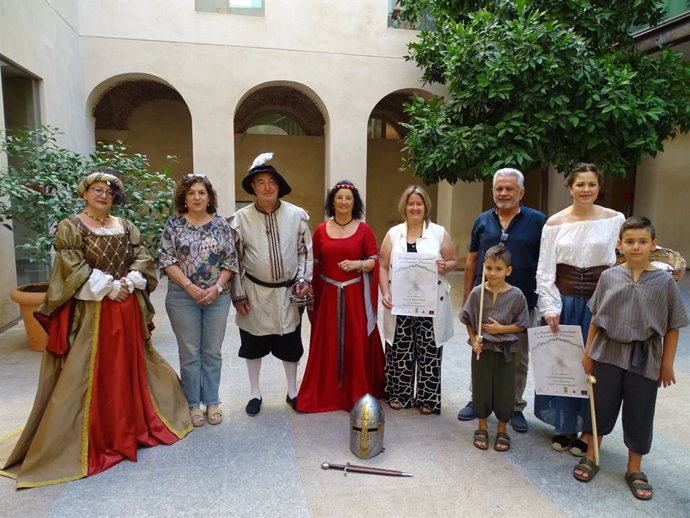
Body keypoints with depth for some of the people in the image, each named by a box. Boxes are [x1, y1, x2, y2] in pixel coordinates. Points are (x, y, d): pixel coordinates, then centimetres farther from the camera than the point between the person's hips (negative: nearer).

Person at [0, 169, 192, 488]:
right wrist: (109, 287, -16)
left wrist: (128, 283, -11)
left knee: (129, 369, 14)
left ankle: (133, 427, 31)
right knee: (87, 375, 0)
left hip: (127, 311, 5)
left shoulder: (126, 228, 11)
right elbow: (74, 270, -13)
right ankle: (87, 441, 13)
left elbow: (143, 260, 5)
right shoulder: (70, 229, -3)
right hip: (89, 312, -5)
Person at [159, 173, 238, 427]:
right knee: (190, 353, 7)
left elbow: (230, 261, 3)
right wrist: (190, 287, -13)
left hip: (217, 297, 2)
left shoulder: (221, 224, 4)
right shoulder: (174, 223, 0)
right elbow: (167, 260, -5)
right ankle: (193, 403, 22)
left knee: (212, 352, 9)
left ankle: (212, 401, 24)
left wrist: (217, 287, -10)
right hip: (183, 297, -1)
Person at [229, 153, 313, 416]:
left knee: (290, 344, 12)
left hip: (288, 292, 1)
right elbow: (234, 260, -3)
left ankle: (292, 391, 32)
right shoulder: (240, 219, -7)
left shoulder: (297, 215, -4)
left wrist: (304, 279, -8)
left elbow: (306, 251, 3)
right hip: (255, 292, 0)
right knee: (253, 344, 12)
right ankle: (255, 393, 32)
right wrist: (238, 295, -4)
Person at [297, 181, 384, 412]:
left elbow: (374, 261, 1)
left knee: (356, 342, 3)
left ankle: (357, 392, 19)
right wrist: (310, 295, 1)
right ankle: (325, 392, 21)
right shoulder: (321, 230, 4)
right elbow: (314, 265, 5)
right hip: (327, 294, 1)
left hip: (356, 295, -1)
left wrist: (357, 264, -18)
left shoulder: (364, 229, 1)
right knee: (327, 343, 6)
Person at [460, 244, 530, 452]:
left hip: (505, 350, -1)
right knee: (481, 387, 11)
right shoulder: (477, 292, -6)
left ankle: (502, 431, 29)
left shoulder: (516, 295, -9)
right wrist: (474, 341, -8)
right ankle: (482, 428, 31)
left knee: (504, 390, 9)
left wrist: (501, 329, -16)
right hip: (482, 349, 1)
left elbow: (521, 325, -3)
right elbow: (468, 321, 2)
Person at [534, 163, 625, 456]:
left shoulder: (615, 220, 0)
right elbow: (544, 270, -2)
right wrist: (549, 308, -7)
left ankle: (588, 430, 24)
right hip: (563, 301, 0)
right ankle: (564, 426, 26)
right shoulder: (555, 223, -1)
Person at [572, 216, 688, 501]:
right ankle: (590, 457, 31)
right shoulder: (609, 277, -4)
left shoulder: (664, 281, -7)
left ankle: (634, 469, 31)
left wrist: (667, 365, -1)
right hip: (608, 354, 1)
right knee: (601, 406, 13)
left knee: (639, 414, 11)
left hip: (645, 360, -1)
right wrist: (587, 353, 3)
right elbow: (596, 319, 3)